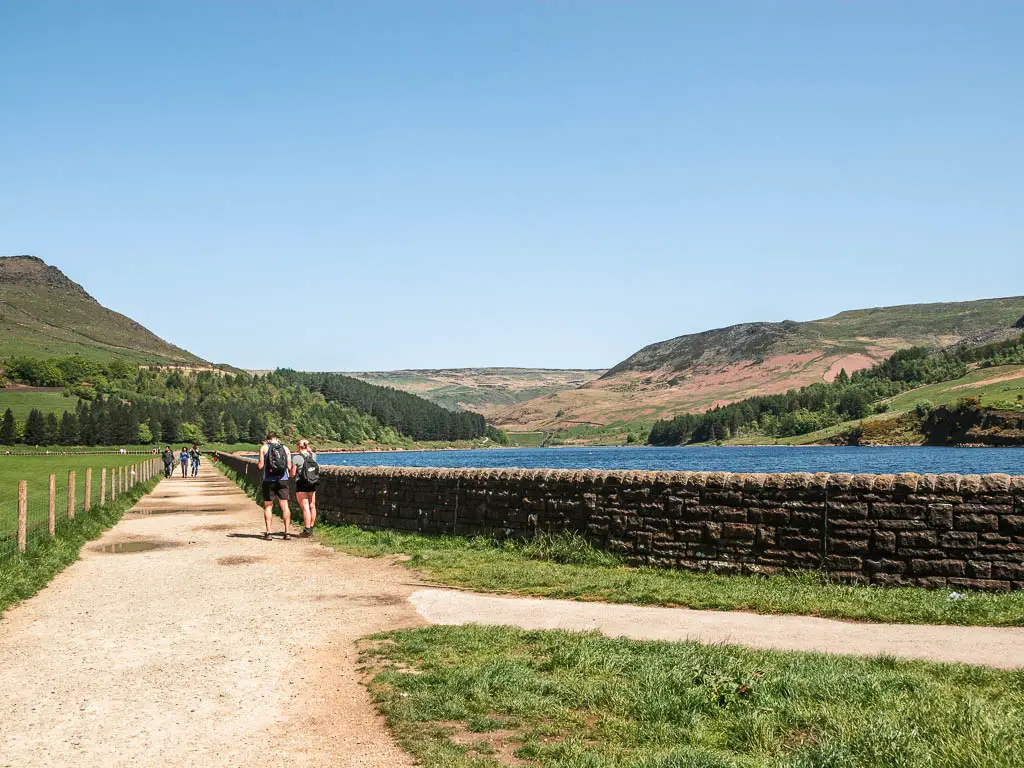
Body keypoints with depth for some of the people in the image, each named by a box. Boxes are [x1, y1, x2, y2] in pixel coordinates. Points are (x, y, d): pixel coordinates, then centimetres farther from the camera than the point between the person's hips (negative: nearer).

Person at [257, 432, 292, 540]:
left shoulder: (264, 448, 1)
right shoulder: (285, 448, 7)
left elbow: (260, 466, -3)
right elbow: (289, 467, 4)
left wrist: (257, 463, 19)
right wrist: (291, 473, 25)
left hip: (269, 481, -1)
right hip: (282, 480, 1)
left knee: (268, 506, 6)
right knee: (284, 505, 3)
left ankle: (268, 532, 3)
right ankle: (287, 532, 0)